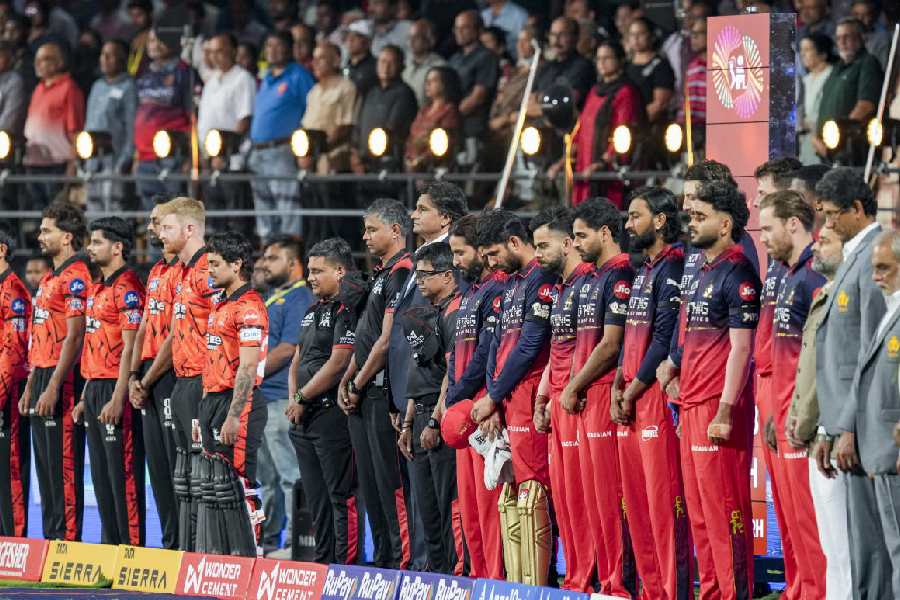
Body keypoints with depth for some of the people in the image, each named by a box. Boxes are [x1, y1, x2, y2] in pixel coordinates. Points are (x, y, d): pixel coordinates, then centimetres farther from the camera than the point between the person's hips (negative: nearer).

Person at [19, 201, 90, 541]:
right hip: (43, 378, 10)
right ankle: (51, 535, 16)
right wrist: (30, 387, 20)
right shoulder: (50, 279, 19)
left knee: (63, 464, -8)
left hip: (63, 380, -10)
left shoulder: (75, 277, -12)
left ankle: (67, 538, -7)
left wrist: (53, 388, -21)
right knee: (45, 464, 11)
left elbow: (74, 337, -18)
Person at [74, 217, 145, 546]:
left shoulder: (127, 287, -12)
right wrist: (86, 398, 19)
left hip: (115, 390, -10)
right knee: (101, 475, 12)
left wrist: (117, 400, -21)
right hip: (95, 388, 10)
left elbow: (130, 347, -17)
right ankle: (110, 545, 17)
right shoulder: (96, 288, 18)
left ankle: (132, 547, -5)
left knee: (123, 473, -7)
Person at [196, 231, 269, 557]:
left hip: (238, 403, -10)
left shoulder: (248, 307, -12)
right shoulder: (221, 305, 19)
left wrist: (233, 417, -22)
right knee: (213, 484, 10)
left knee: (237, 483, -9)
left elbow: (248, 367, -19)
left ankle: (249, 561, -6)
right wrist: (204, 413, 20)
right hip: (213, 398, 10)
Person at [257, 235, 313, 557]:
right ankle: (267, 540, 20)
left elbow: (287, 349, -17)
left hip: (282, 398, -10)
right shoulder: (272, 297, 21)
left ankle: (296, 542, -7)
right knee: (267, 474, 14)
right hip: (261, 397, 10)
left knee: (290, 473, -8)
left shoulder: (299, 298, -10)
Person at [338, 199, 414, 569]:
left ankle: (404, 559, -8)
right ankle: (383, 557, 17)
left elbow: (387, 340, -17)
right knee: (370, 482, 12)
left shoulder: (402, 273, -13)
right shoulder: (382, 274, 18)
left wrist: (359, 385, -11)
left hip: (383, 390, -10)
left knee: (389, 480, -9)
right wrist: (346, 381, 11)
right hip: (362, 396, 10)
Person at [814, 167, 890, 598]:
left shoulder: (875, 259, -13)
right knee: (854, 544, 11)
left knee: (868, 544, -8)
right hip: (850, 423, 10)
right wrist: (829, 430, 20)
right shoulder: (855, 258, 18)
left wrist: (849, 428, -19)